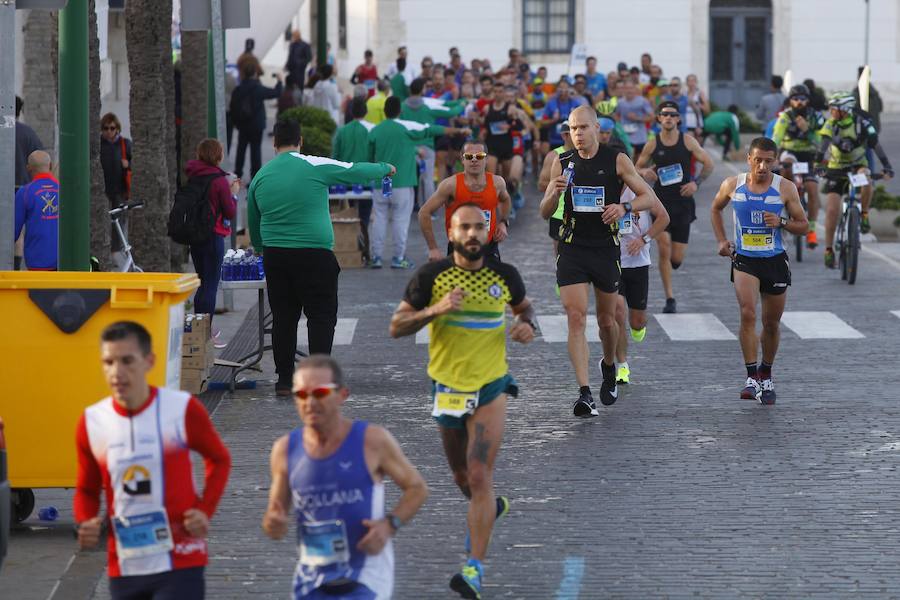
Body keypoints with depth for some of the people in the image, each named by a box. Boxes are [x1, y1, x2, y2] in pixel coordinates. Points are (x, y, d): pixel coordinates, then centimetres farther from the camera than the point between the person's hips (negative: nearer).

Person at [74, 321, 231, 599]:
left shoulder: (183, 409, -8)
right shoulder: (91, 422, 0)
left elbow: (219, 459, 10)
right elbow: (87, 490, 14)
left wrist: (205, 511, -5)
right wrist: (86, 525, -8)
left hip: (179, 565, -4)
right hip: (124, 568, 4)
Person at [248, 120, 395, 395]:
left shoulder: (260, 177, 8)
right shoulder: (315, 167, -7)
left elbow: (253, 227, 17)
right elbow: (357, 172, 4)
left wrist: (261, 248, 34)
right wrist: (386, 169, 22)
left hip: (274, 256, 4)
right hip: (314, 254, -4)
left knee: (283, 317, 10)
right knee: (321, 316, 2)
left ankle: (284, 379, 11)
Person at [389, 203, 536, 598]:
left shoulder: (504, 275, -4)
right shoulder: (431, 276, -9)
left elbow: (524, 306, 18)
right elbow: (396, 327, -10)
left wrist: (527, 324, -6)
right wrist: (435, 309, -26)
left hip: (491, 389, -2)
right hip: (448, 388, 2)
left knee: (479, 476, -15)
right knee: (463, 477, 17)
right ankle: (491, 507, 52)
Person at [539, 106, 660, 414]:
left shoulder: (616, 160, -2)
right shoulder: (563, 163, 5)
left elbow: (649, 197, -1)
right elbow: (545, 212, 9)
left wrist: (624, 207, -21)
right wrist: (555, 193, -13)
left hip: (606, 248, 0)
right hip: (572, 248, 1)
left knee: (606, 320, 13)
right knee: (576, 317, -13)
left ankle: (609, 366, 44)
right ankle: (584, 393, -17)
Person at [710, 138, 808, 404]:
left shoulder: (785, 188, -4)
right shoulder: (732, 185, -2)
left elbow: (802, 226, 2)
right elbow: (716, 209, 19)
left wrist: (781, 222, -17)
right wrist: (721, 240, 8)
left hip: (775, 261, 1)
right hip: (744, 259, -1)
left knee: (771, 323, 11)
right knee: (748, 314, -22)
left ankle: (766, 376, 31)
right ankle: (752, 377, -22)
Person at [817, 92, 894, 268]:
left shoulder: (862, 123, -16)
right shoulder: (831, 124, -13)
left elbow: (875, 144, -20)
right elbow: (824, 144, -27)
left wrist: (887, 167, -30)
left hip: (858, 165, -1)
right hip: (836, 169, 1)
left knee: (866, 180, -37)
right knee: (832, 209, -10)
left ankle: (864, 214, -12)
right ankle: (829, 249, 2)